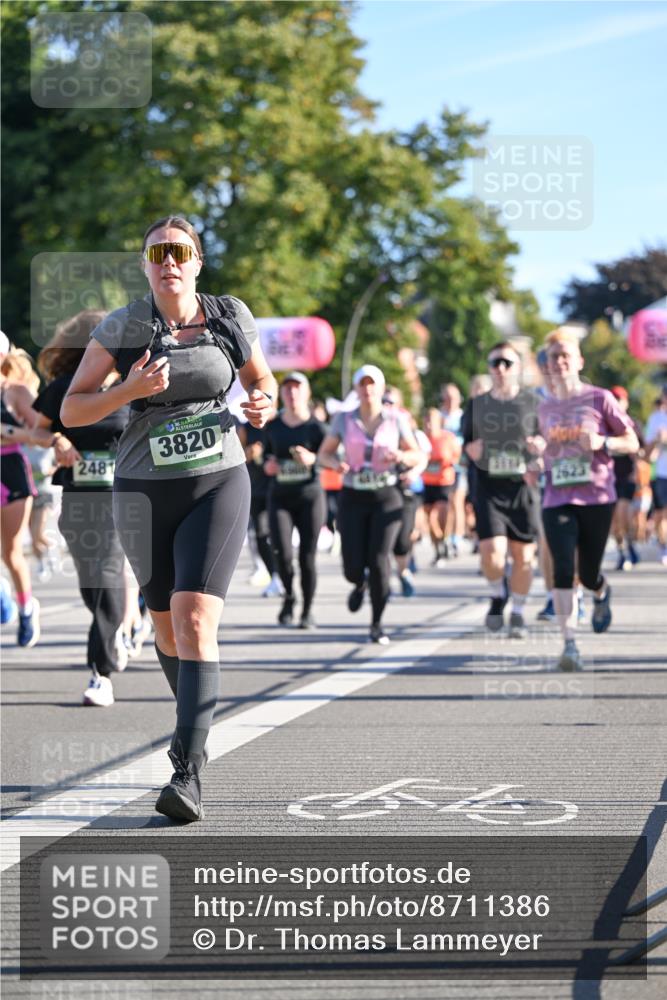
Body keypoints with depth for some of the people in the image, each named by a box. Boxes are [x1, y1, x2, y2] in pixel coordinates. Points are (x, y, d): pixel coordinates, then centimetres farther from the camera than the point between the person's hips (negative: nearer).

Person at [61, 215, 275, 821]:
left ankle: (188, 771, -23)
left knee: (195, 619, -18)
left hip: (218, 484, -1)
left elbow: (261, 379, 17)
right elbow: (71, 411, -4)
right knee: (167, 627, 13)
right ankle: (199, 719, 42)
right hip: (145, 492, 2)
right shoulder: (121, 329, -4)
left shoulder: (230, 318, 0)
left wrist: (264, 404, -6)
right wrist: (128, 390, -21)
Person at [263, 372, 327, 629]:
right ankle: (289, 596, 15)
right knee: (282, 553, -14)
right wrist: (267, 465, -4)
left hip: (310, 496, -2)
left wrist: (312, 459, -23)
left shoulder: (316, 427, -2)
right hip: (279, 498, 2)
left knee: (307, 557, -2)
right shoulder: (272, 427, 7)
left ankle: (307, 611, 14)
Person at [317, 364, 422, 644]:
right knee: (353, 567, -4)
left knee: (378, 560, -15)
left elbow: (417, 456, 7)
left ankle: (377, 624, 1)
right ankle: (359, 584, 36)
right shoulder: (344, 419, 3)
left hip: (386, 497, -1)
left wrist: (400, 455, -16)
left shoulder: (395, 420, 1)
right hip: (353, 498, 1)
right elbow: (324, 454, 8)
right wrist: (336, 463, -15)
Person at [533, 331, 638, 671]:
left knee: (588, 574, 6)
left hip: (597, 498, -2)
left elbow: (632, 443, 1)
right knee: (563, 568, -15)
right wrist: (538, 449, 2)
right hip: (557, 499, 2)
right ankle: (569, 645, -15)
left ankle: (601, 593, 45)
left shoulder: (599, 399, -1)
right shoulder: (545, 407, 10)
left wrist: (602, 442, -18)